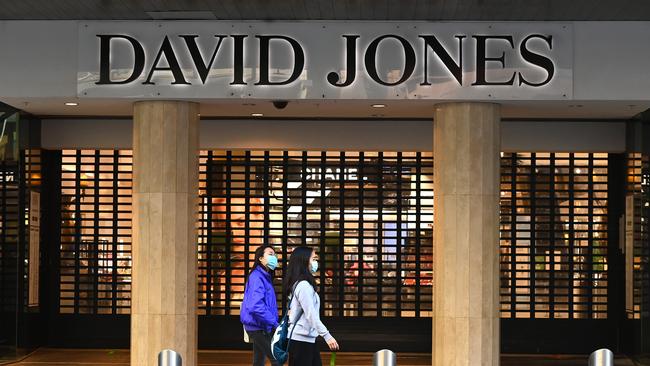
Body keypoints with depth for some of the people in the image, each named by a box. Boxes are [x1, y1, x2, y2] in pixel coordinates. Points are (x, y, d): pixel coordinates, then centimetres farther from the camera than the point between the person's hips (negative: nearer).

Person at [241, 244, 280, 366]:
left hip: (261, 327, 10)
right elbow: (256, 306, -27)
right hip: (259, 327, -10)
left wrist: (274, 322, 9)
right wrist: (274, 323, -22)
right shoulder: (257, 277, -16)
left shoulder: (265, 276, 15)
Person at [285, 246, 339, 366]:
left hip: (308, 338, 10)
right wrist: (327, 336, -27)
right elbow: (311, 314, -24)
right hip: (301, 339, -10)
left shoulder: (300, 284, 13)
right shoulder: (303, 285, -18)